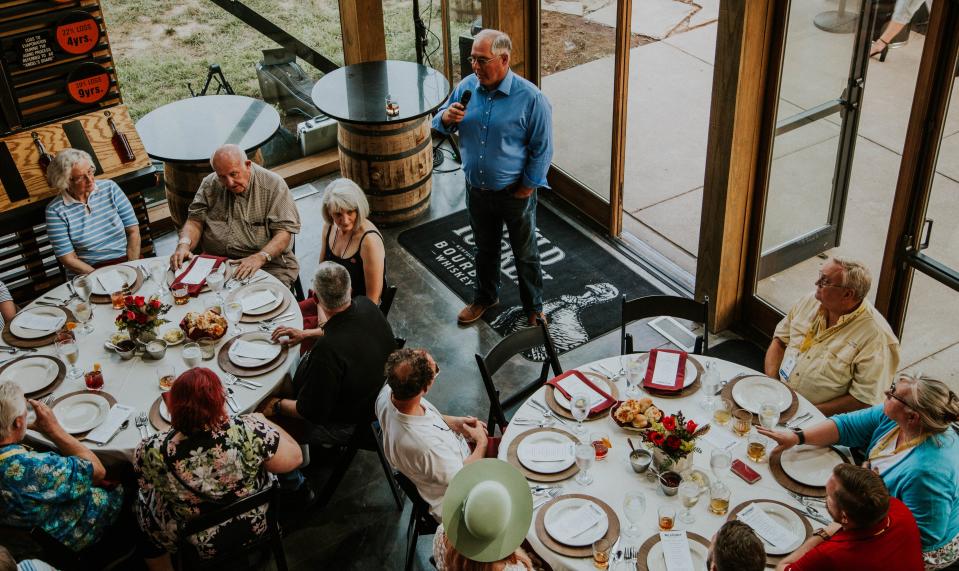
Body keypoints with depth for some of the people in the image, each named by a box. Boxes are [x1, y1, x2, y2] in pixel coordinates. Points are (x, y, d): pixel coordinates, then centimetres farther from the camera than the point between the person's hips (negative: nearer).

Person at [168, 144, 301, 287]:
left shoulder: (274, 185, -5)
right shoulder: (209, 184, 9)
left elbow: (284, 231, -12)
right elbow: (196, 220, 9)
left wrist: (260, 257, -29)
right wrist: (184, 245, -13)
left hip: (268, 265, -3)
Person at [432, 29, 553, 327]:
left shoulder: (531, 98, -20)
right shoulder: (467, 86, -6)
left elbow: (542, 149, -13)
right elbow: (438, 126, 5)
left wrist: (527, 187, -11)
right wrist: (446, 117, -18)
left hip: (514, 193, -4)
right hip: (477, 189, 4)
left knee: (525, 254, 14)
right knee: (485, 248, 25)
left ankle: (534, 308, 34)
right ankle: (485, 297, 47)